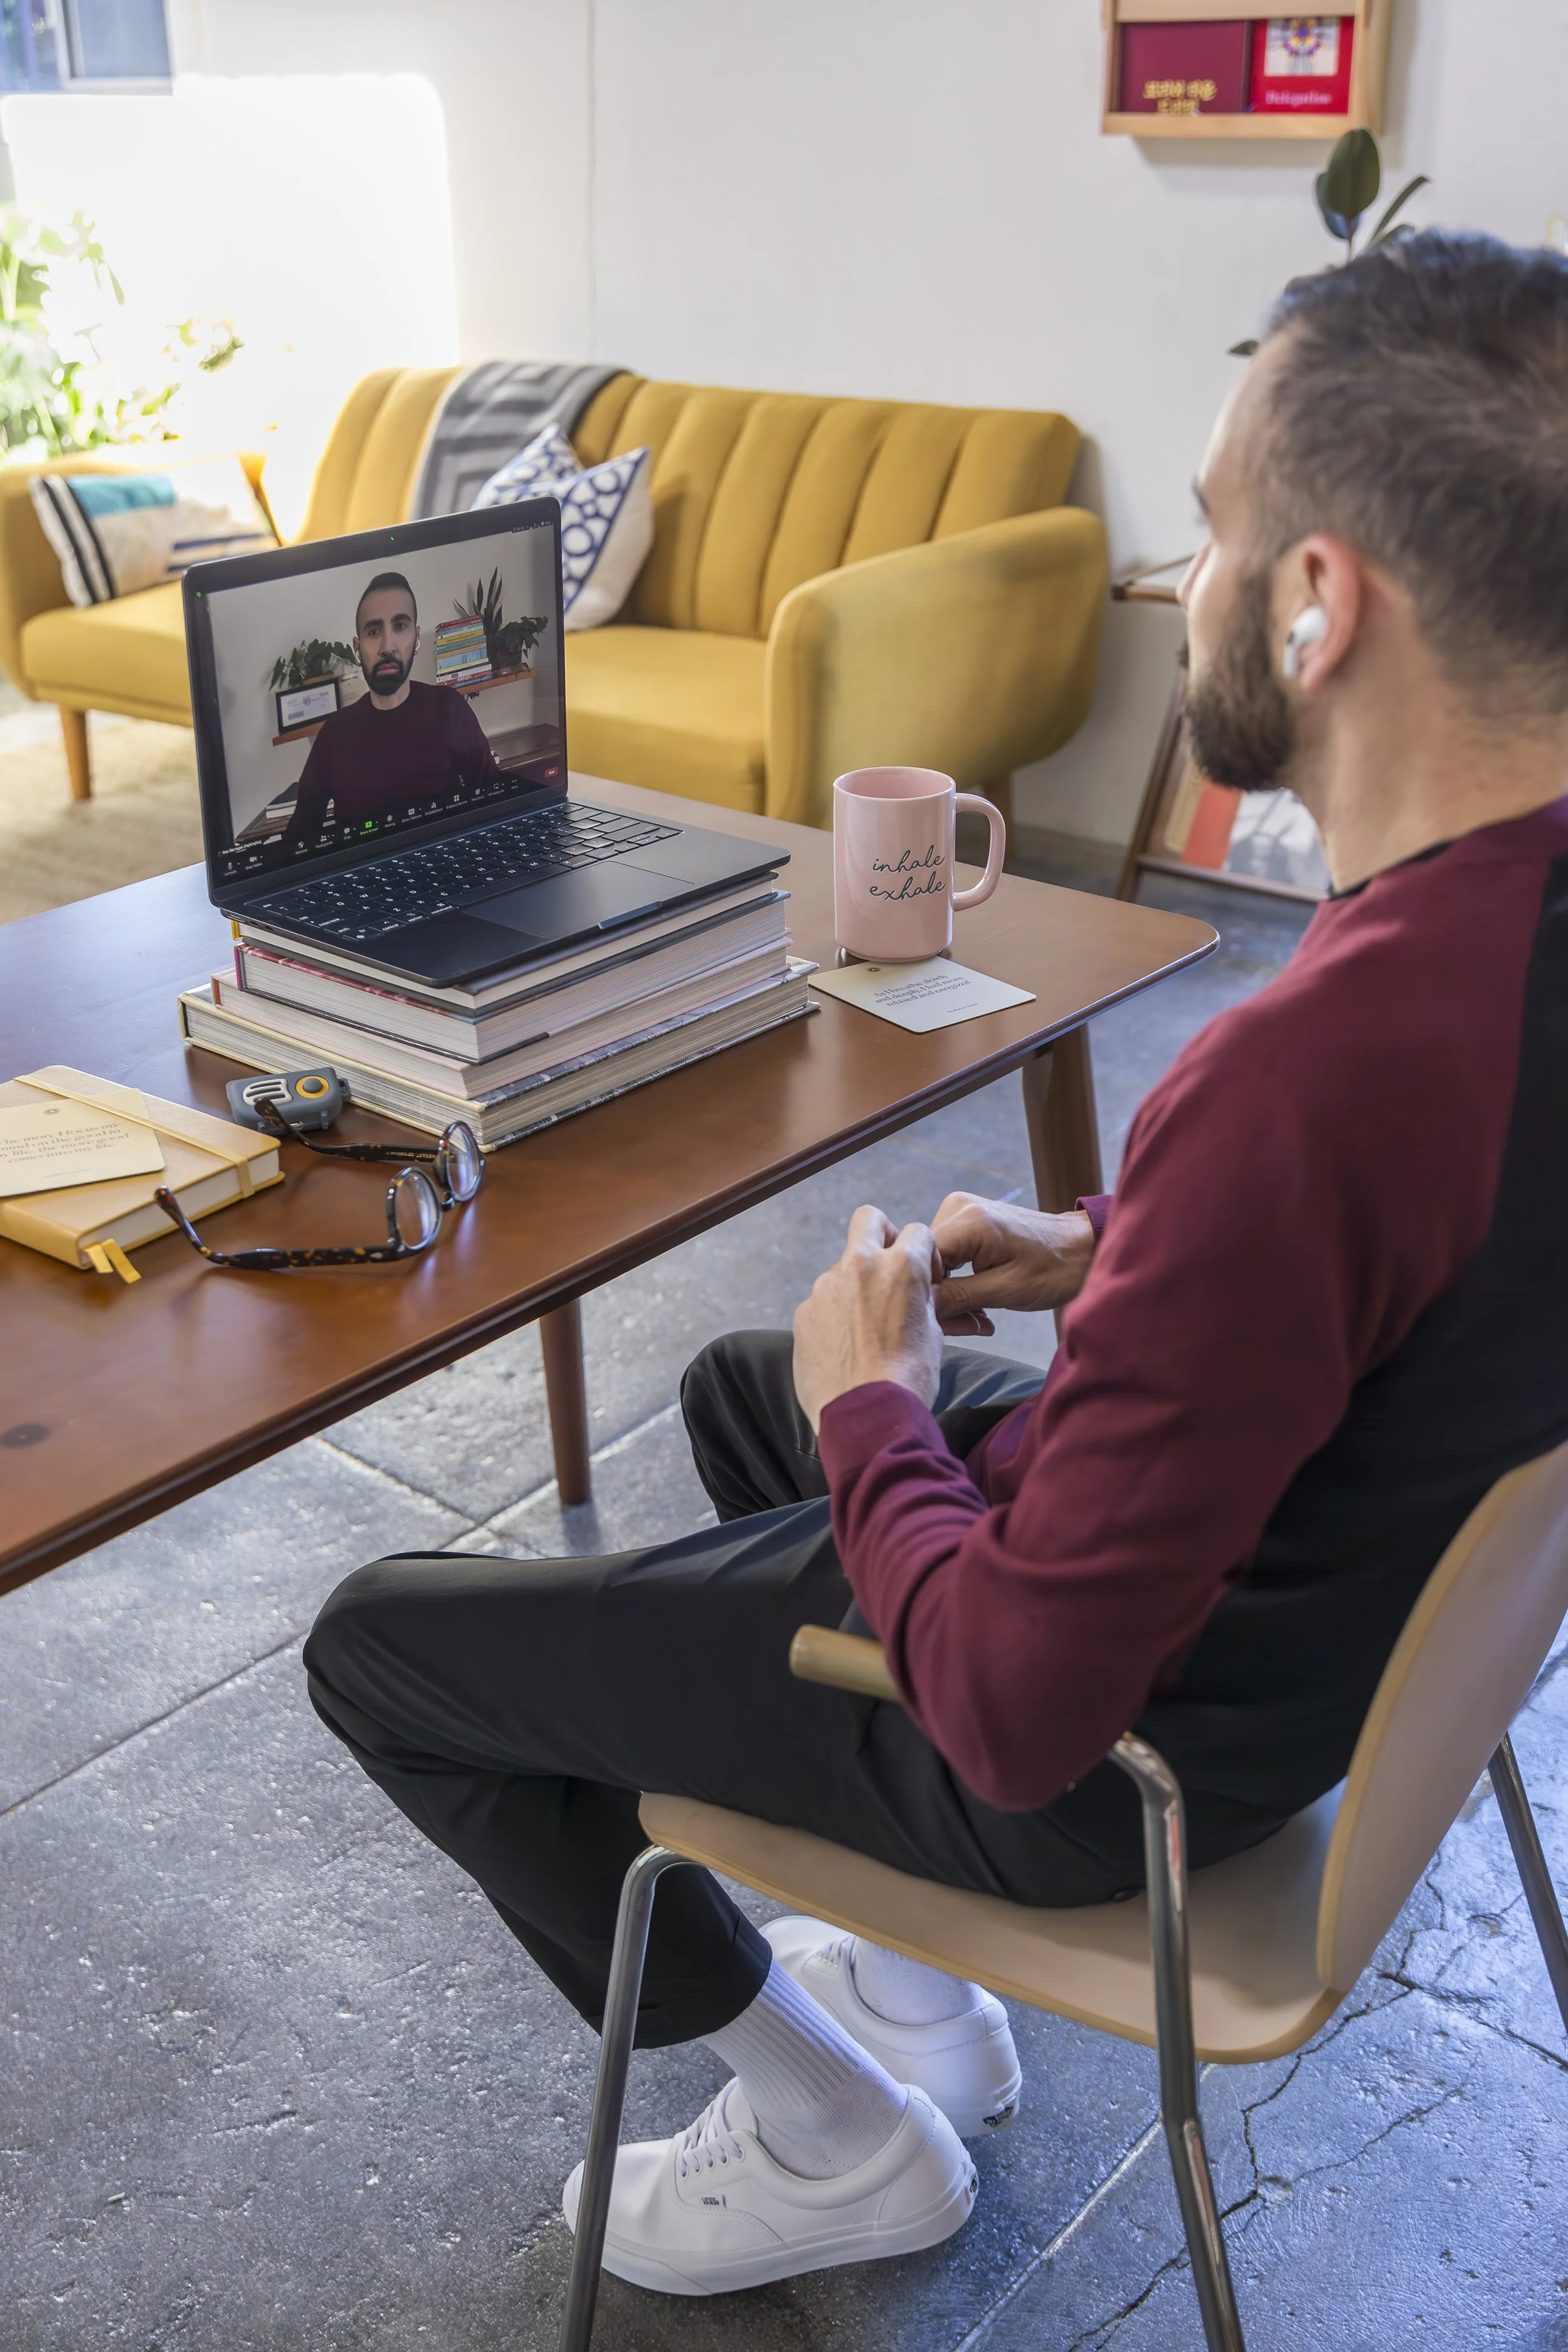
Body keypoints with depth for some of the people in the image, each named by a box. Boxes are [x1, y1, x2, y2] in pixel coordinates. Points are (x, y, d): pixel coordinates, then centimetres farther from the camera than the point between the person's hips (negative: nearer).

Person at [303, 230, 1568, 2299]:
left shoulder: (1308, 1080, -39)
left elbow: (1019, 1711, -30)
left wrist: (871, 1408, -12)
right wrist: (1110, 1258, 2)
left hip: (1120, 1740, -8)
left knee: (376, 1645, 6)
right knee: (737, 1383, 30)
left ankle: (836, 2132, 21)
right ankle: (919, 1999, 35)